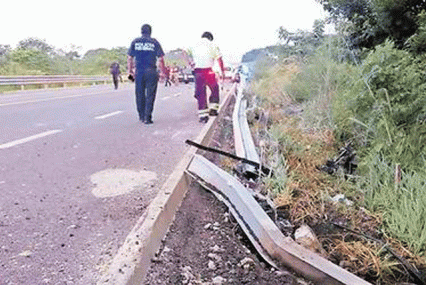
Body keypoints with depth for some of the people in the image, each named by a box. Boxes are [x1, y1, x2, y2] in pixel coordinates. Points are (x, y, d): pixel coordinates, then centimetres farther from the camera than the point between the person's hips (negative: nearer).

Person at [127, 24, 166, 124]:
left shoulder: (135, 42, 8)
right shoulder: (154, 42, 1)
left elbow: (129, 58, 7)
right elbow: (160, 59, -3)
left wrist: (130, 71, 15)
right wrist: (163, 72, 4)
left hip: (138, 72, 3)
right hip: (151, 72, -2)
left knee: (140, 94, 14)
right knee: (150, 95, 2)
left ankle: (142, 116, 23)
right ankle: (147, 118, -1)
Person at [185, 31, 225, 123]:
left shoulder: (195, 45, 18)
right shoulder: (212, 45, 10)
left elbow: (185, 52, 9)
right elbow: (219, 59, 5)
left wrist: (190, 62, 7)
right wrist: (222, 71, 10)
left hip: (197, 70, 3)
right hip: (208, 70, -2)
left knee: (200, 92, 6)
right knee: (214, 89, 18)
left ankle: (203, 115, 5)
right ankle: (213, 108, 14)